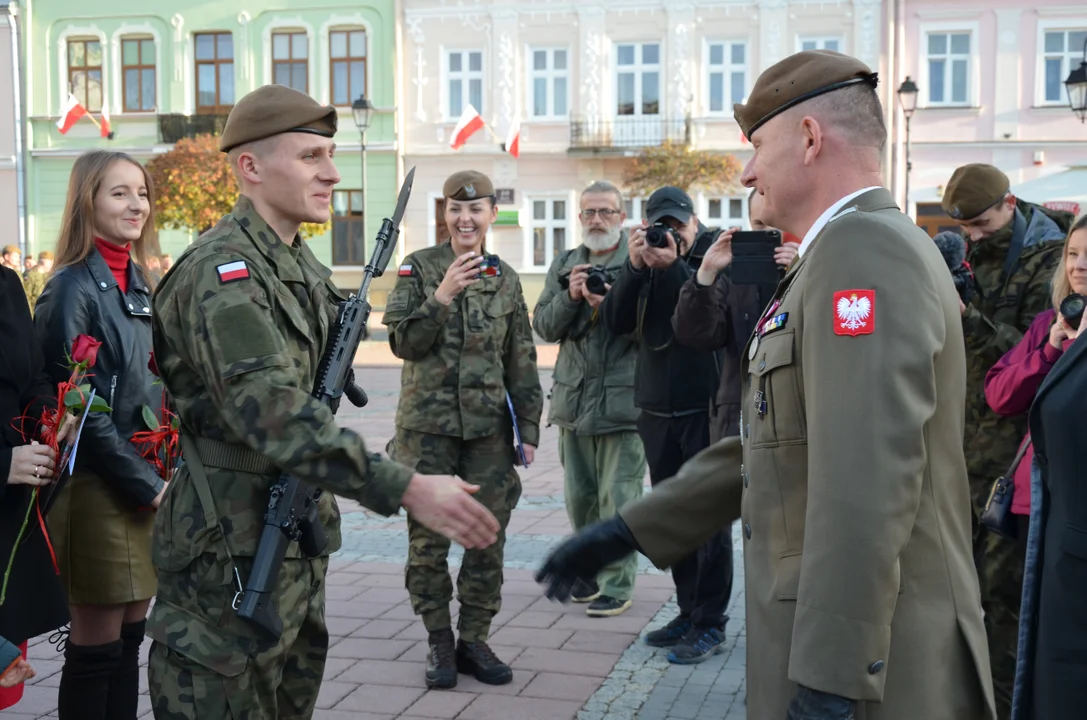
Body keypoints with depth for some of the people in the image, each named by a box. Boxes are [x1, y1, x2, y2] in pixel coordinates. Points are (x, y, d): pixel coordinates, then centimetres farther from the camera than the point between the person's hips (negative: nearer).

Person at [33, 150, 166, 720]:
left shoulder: (138, 283, 12)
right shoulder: (73, 289, -13)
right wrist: (145, 485, -14)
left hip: (148, 485, 8)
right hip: (98, 488, -7)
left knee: (130, 633, 14)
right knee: (96, 646, 1)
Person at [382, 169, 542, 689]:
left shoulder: (505, 278, 7)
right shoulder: (419, 268, 0)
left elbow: (521, 360, 10)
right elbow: (403, 343, -8)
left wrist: (529, 427, 6)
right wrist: (442, 295, -20)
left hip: (488, 426, 2)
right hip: (427, 424, -2)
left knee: (488, 535, 5)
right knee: (428, 538, 4)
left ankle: (474, 640, 18)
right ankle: (439, 642, 17)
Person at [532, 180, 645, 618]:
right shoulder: (564, 265, 14)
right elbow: (544, 326, 6)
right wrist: (571, 295, -10)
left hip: (623, 400, -5)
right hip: (574, 400, 5)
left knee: (618, 500, -2)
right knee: (580, 498, 14)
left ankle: (618, 585, 7)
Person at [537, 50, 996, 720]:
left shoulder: (864, 249, -17)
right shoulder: (846, 253, 16)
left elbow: (868, 483, -26)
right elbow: (765, 448, 17)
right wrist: (623, 533, 14)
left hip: (871, 666, -9)